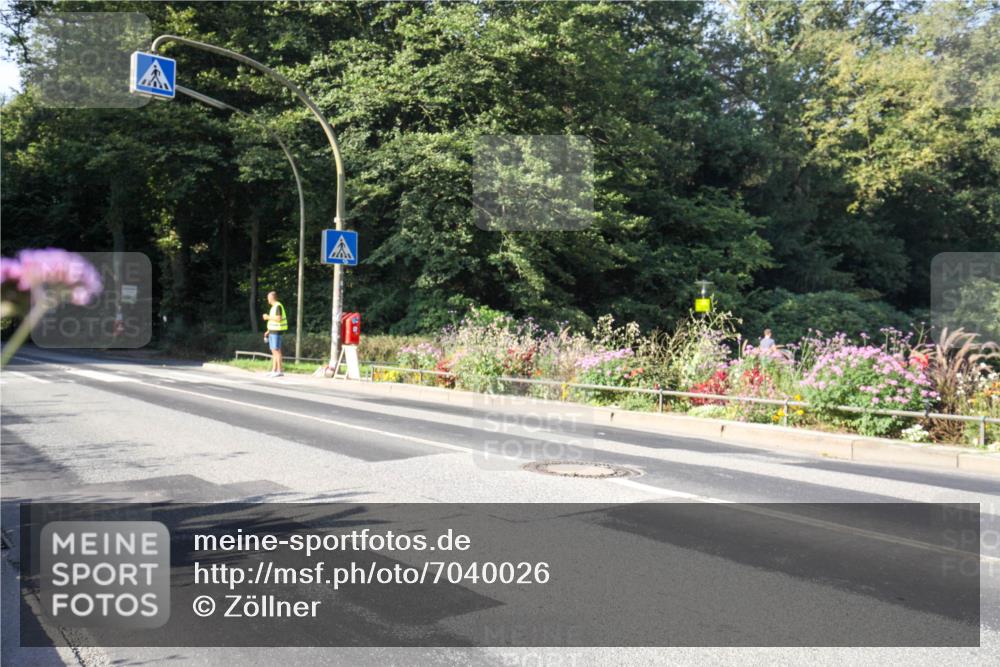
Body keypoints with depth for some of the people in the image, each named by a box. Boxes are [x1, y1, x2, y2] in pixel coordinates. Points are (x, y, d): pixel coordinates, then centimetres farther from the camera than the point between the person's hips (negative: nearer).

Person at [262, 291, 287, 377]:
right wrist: (268, 331, 20)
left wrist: (268, 317, -12)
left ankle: (280, 370, -10)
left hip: (277, 331, -10)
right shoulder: (274, 307, 18)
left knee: (276, 351, -11)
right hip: (273, 331, 10)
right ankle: (274, 370, 10)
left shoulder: (278, 306, -14)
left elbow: (278, 319, -24)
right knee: (274, 351, 8)